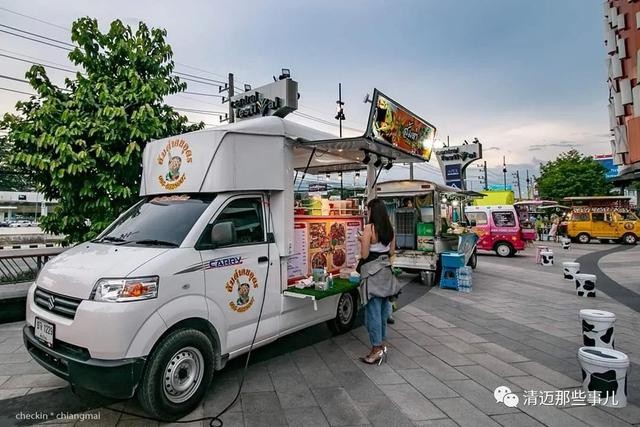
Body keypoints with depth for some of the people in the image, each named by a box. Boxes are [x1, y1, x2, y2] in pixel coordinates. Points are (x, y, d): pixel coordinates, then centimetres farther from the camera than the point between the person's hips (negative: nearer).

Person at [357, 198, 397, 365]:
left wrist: (362, 242, 2)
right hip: (386, 270, 8)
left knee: (373, 310, -1)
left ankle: (376, 350, 4)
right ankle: (381, 344, 27)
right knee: (383, 308, 15)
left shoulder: (370, 228, -15)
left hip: (372, 272, -7)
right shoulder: (390, 229, 6)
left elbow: (364, 255, -16)